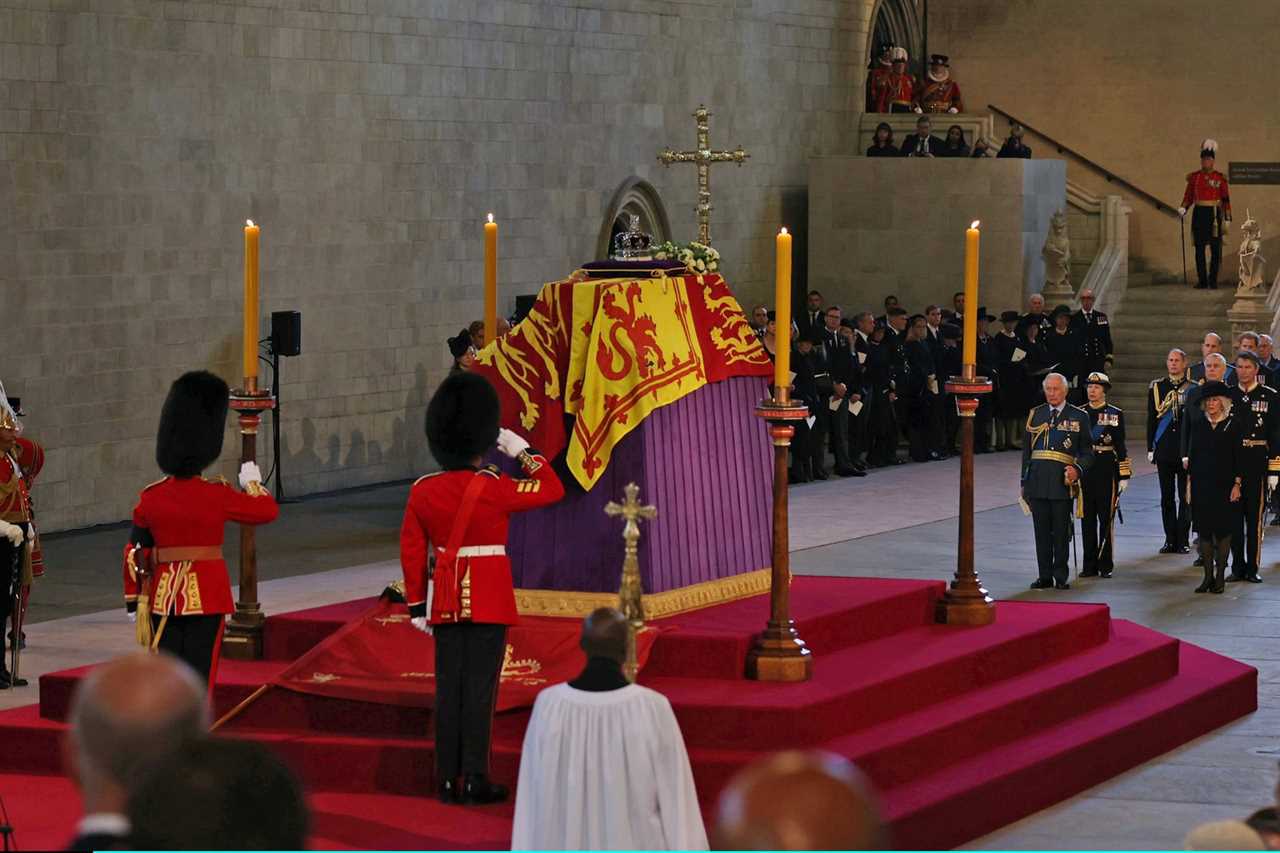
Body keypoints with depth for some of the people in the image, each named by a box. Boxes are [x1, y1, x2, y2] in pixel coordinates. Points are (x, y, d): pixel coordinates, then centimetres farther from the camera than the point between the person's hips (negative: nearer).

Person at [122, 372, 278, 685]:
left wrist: (134, 602, 13)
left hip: (164, 594, 3)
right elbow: (268, 510, 4)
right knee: (198, 672, 1)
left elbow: (134, 555, 3)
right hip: (207, 596, -3)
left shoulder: (150, 497, -2)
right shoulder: (217, 495, -11)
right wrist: (253, 482, 24)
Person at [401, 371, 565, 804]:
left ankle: (447, 780, 11)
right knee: (480, 687, -1)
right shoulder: (494, 488, -13)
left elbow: (412, 552, 3)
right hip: (490, 599, -4)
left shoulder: (422, 491, -1)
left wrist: (416, 605, 11)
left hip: (446, 599, 4)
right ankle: (476, 781, -1)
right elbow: (553, 490, -3)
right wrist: (522, 450, 5)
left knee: (448, 687, 8)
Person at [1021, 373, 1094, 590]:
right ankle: (1045, 576, 11)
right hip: (1038, 480, 2)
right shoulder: (1035, 415, 12)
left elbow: (1086, 452, 6)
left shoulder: (1079, 417, 5)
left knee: (1061, 531, 0)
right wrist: (1024, 482, 11)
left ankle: (1061, 576, 7)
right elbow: (1026, 450, 15)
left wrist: (1077, 470, -14)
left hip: (1063, 481, -2)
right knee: (1042, 531, 5)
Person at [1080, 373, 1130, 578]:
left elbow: (1120, 446, -2)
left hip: (1107, 468, -3)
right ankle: (1090, 565, 10)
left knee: (1106, 518, 1)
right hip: (1084, 469, 3)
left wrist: (1124, 476, -6)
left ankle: (1105, 565, 7)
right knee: (1087, 519, 4)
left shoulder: (1115, 414, 0)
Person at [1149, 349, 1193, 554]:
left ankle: (1183, 540, 6)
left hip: (1187, 450, -2)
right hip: (1164, 450, 2)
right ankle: (1170, 539, 12)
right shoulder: (1156, 387, 8)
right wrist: (1150, 448, 4)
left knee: (1185, 497, 1)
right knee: (1167, 497, 5)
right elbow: (1151, 419, 9)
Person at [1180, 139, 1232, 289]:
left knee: (1215, 249, 0)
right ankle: (1202, 280, 6)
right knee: (1199, 248, 0)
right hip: (1199, 214, 2)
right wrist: (1183, 208, -10)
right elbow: (1188, 196, 10)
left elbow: (1226, 200, 1)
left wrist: (1227, 220, -3)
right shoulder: (1194, 177, 7)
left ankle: (1213, 281, 7)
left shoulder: (1220, 178, 1)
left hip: (1215, 215, -2)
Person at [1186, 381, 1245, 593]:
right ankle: (1208, 576, 10)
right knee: (1204, 531, 3)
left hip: (1225, 485, -3)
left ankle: (1220, 576, 9)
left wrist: (1237, 484, -9)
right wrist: (1189, 483, 4)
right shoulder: (1197, 425, 7)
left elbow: (1239, 457, -3)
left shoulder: (1233, 424, -3)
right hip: (1202, 486, 3)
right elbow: (1191, 455, 9)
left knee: (1223, 531, 1)